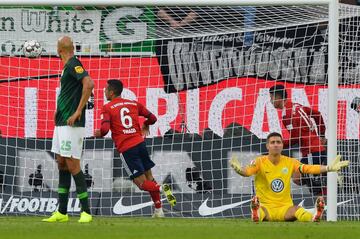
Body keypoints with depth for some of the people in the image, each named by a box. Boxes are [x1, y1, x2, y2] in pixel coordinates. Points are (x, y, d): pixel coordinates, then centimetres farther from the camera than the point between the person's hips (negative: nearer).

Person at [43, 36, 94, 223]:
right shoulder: (68, 66, 16)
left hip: (72, 124, -10)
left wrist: (78, 111, -24)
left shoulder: (73, 64, -13)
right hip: (61, 123, 10)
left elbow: (89, 84, -26)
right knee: (62, 164, 10)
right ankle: (62, 213, 13)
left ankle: (86, 212, -7)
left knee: (72, 166, -10)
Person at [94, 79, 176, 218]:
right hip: (140, 143, 5)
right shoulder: (134, 104, 12)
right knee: (149, 177, 16)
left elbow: (105, 129, -15)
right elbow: (152, 118, 15)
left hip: (126, 149, -5)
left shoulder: (107, 108, -2)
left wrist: (98, 134, 8)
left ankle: (161, 188, -29)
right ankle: (158, 210, 13)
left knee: (142, 183, 0)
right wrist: (145, 125, 37)